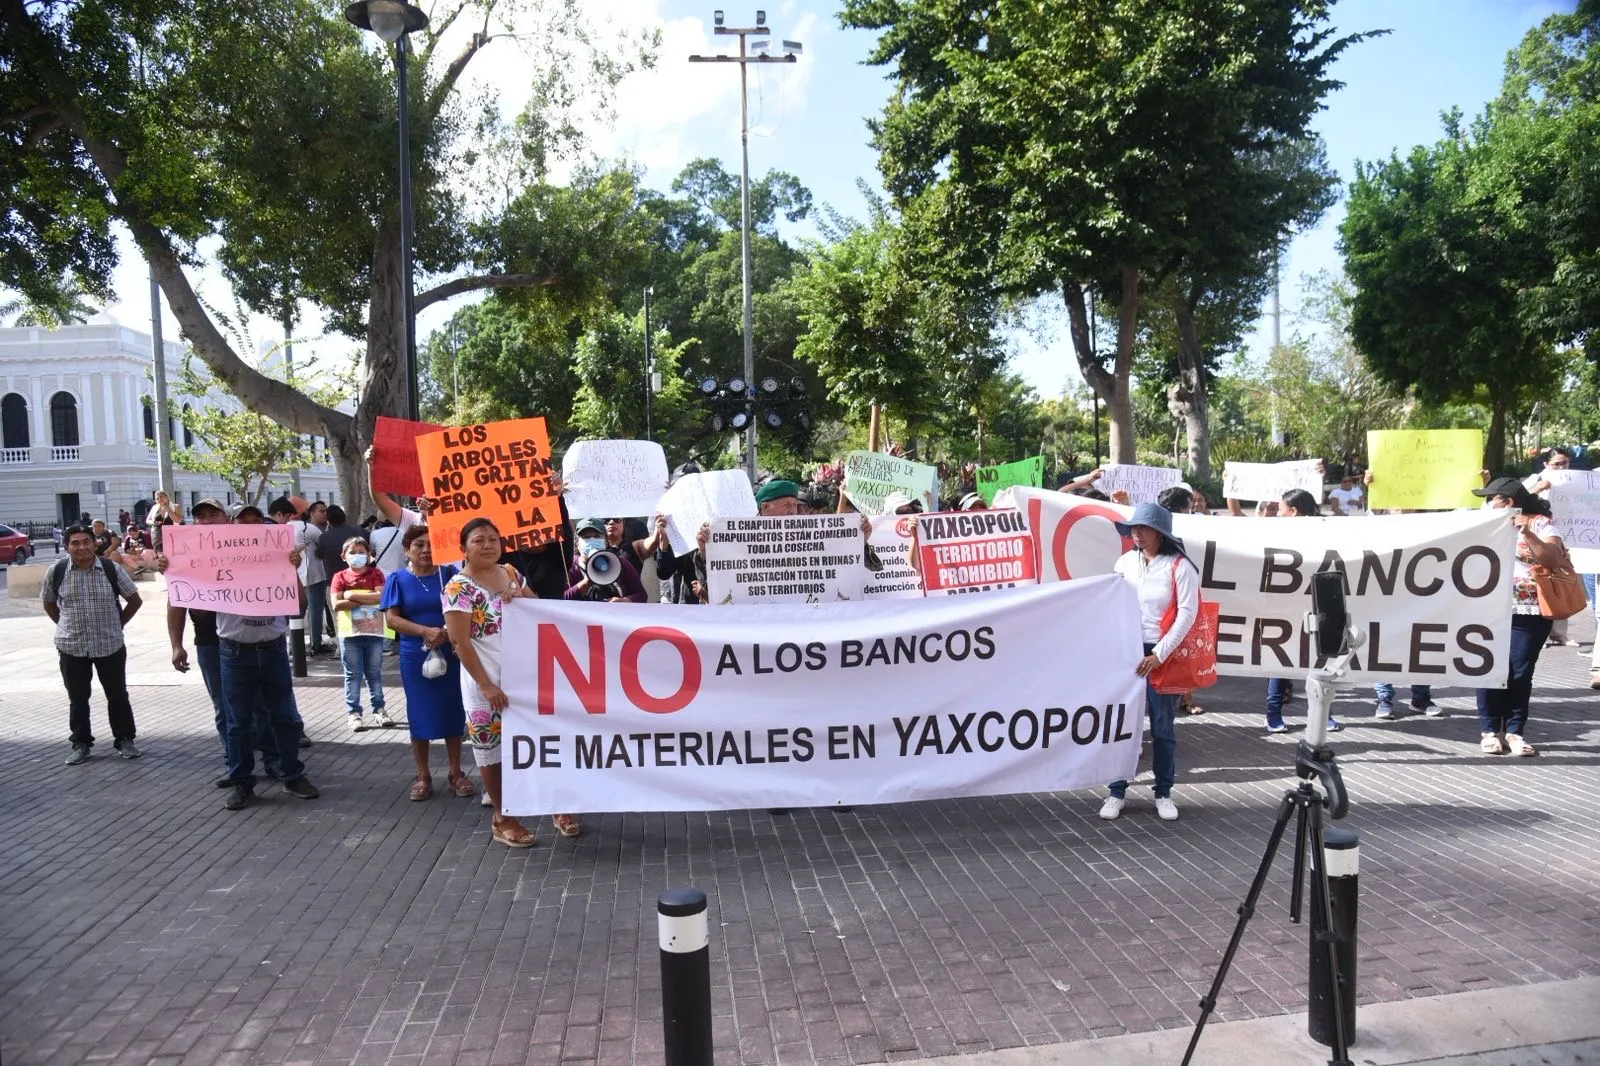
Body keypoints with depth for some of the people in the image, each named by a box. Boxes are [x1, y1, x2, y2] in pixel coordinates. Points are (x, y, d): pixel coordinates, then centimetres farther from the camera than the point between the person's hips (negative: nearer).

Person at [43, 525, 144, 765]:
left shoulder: (112, 569, -7)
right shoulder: (56, 571, -5)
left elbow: (134, 600, 5)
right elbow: (49, 603, 12)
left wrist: (117, 624, 3)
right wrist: (68, 627, 6)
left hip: (110, 645, 0)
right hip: (72, 647, 1)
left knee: (117, 695, 8)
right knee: (77, 699, 10)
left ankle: (125, 739, 20)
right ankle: (81, 743, 22)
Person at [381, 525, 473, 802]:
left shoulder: (448, 574, 0)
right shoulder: (398, 579, 0)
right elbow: (392, 619, -7)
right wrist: (426, 631, -20)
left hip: (450, 654, 0)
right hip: (415, 657, 0)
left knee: (453, 712, 6)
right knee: (419, 714, 7)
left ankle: (456, 773, 19)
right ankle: (423, 776, 19)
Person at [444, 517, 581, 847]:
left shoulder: (511, 572, 7)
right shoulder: (459, 587, -12)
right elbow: (461, 642, -15)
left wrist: (521, 597, -5)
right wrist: (486, 685, -19)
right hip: (489, 683, -6)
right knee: (491, 750, 6)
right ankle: (502, 819, 21)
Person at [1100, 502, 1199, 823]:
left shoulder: (1179, 567, -6)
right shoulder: (1125, 562, 6)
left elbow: (1187, 614, -10)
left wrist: (1159, 654, -13)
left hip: (1162, 655, -3)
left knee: (1163, 727, 6)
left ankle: (1163, 793, 20)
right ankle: (1117, 792, 15)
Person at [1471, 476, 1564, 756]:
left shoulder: (1540, 524, 1)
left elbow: (1553, 559, -13)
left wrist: (1528, 534, -25)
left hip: (1528, 613, -2)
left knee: (1520, 674, 0)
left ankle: (1514, 731, 8)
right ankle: (1489, 730, 4)